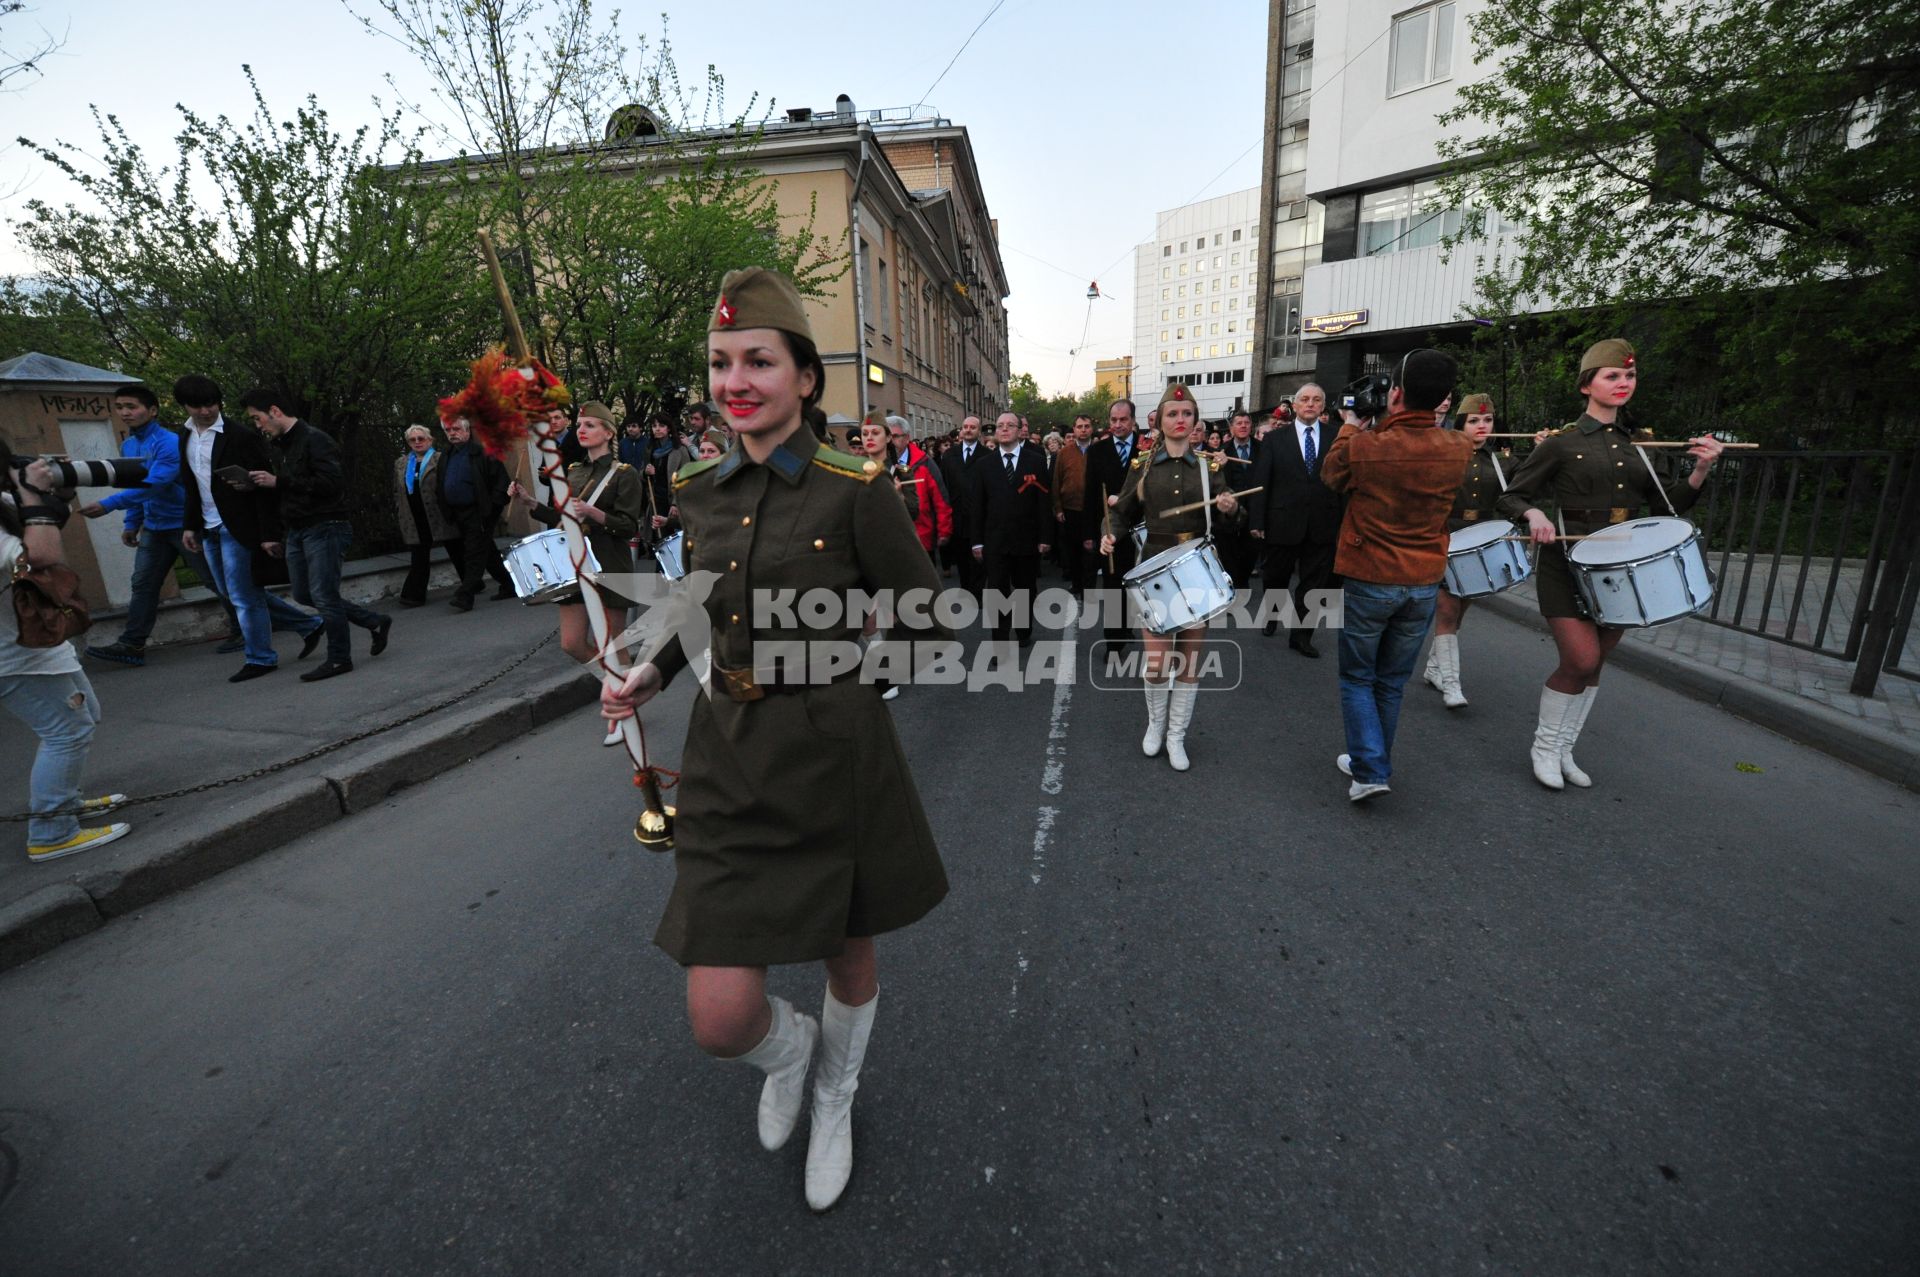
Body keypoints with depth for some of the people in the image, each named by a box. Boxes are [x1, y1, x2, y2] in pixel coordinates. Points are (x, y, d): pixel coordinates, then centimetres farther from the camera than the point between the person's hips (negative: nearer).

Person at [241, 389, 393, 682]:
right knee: (304, 594, 11)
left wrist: (278, 482, -21)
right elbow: (283, 487, 22)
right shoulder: (276, 447, 15)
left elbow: (332, 483, -23)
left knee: (322, 595, -6)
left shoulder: (314, 441, -12)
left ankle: (339, 659, 6)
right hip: (296, 531, 9)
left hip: (325, 528, -9)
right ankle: (376, 621, 22)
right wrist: (259, 483, 2)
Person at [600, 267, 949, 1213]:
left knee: (847, 954, 20)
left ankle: (834, 1100, 52)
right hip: (728, 757, 3)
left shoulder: (855, 489, -11)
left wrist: (843, 637, -18)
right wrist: (654, 670, 4)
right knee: (720, 1018, 1)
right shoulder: (700, 490, 4)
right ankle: (788, 1048, 40)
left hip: (834, 754, -3)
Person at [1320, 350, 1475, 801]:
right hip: (1425, 583, 4)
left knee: (1357, 679, 11)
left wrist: (1350, 428, 17)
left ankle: (1370, 770, 2)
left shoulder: (1362, 446, -17)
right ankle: (1370, 762, 29)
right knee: (1391, 683, 16)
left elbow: (1330, 476, 5)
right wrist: (1398, 421, 16)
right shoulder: (1458, 450, -5)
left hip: (1368, 581, -4)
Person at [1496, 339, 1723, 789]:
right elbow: (1509, 498, -4)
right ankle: (1544, 746, 8)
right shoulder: (1561, 443, -3)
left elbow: (1670, 505, 14)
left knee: (1592, 665, 9)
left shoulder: (1639, 445, 12)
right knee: (1581, 660, -13)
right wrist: (1534, 515, -24)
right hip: (1568, 564, -5)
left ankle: (1563, 750, 23)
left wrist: (1700, 471, -4)